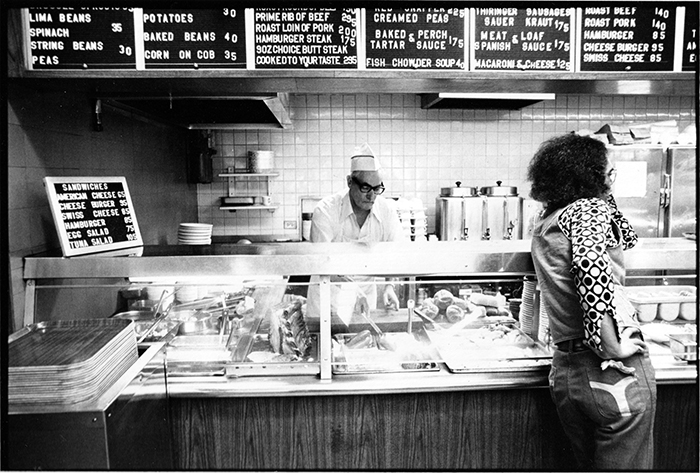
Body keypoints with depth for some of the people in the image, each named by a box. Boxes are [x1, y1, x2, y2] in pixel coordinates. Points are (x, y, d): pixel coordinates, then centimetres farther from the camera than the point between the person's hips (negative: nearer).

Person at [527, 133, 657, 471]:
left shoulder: (545, 222, 14)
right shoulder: (588, 209, -11)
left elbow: (625, 237, 26)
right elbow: (592, 269, -29)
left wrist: (605, 194, 17)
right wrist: (615, 351, -22)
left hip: (564, 371, 8)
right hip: (614, 375, -8)